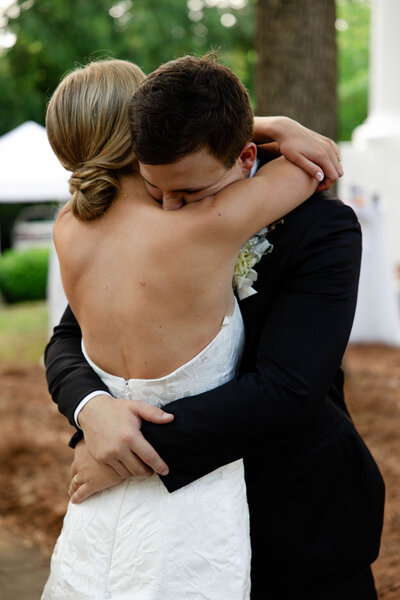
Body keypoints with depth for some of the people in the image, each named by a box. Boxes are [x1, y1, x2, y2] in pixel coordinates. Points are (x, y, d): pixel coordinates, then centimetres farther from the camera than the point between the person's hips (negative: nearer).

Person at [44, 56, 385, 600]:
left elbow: (285, 390, -29)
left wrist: (148, 440, -29)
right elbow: (69, 341, -3)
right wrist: (92, 407, -26)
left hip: (301, 526, -3)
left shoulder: (323, 229, -21)